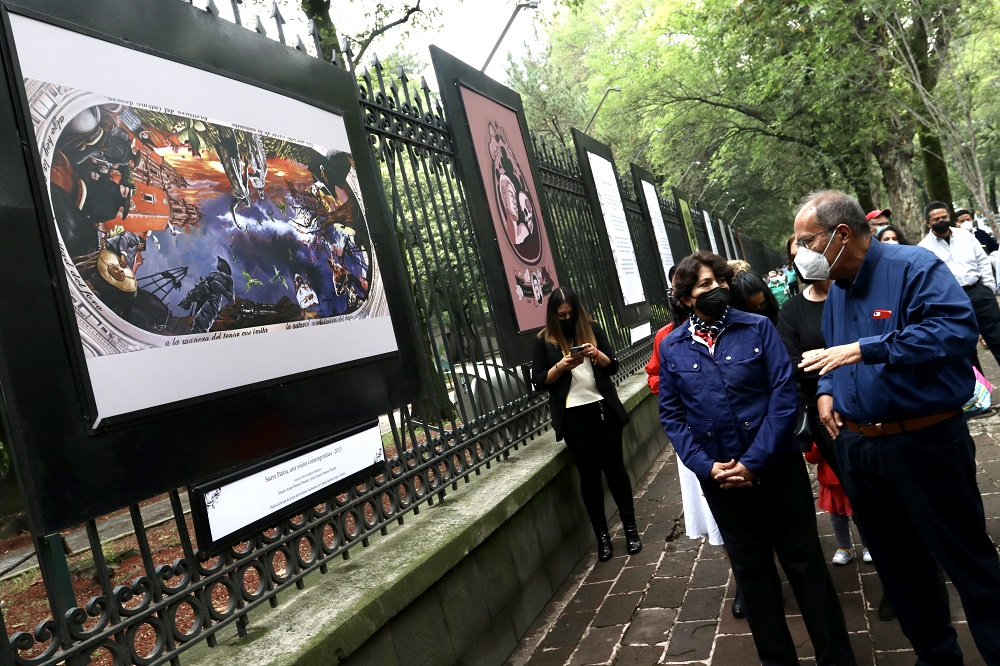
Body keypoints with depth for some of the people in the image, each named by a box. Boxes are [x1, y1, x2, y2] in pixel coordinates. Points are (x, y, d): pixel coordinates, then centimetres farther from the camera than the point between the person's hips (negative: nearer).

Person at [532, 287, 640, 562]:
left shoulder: (592, 329, 4)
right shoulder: (545, 340, 1)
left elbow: (613, 366, 5)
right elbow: (539, 380, -1)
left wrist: (598, 355, -16)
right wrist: (561, 366, -17)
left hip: (602, 408, 1)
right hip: (572, 415, -1)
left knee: (615, 467, 8)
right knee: (589, 474, 6)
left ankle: (631, 528, 19)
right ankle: (602, 536, 15)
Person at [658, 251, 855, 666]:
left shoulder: (758, 327, -6)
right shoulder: (671, 347, -1)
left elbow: (783, 394, -11)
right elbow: (671, 416, 1)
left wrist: (755, 461, -16)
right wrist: (706, 466, -11)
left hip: (775, 465, -2)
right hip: (718, 476, 2)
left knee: (803, 560, 9)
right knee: (751, 569, 16)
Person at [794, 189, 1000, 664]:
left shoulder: (914, 267, -12)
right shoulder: (836, 290, 11)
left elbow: (958, 329, -27)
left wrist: (865, 349, -27)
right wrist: (826, 389, 2)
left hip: (925, 445, -8)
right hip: (858, 447, 8)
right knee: (897, 563, 19)